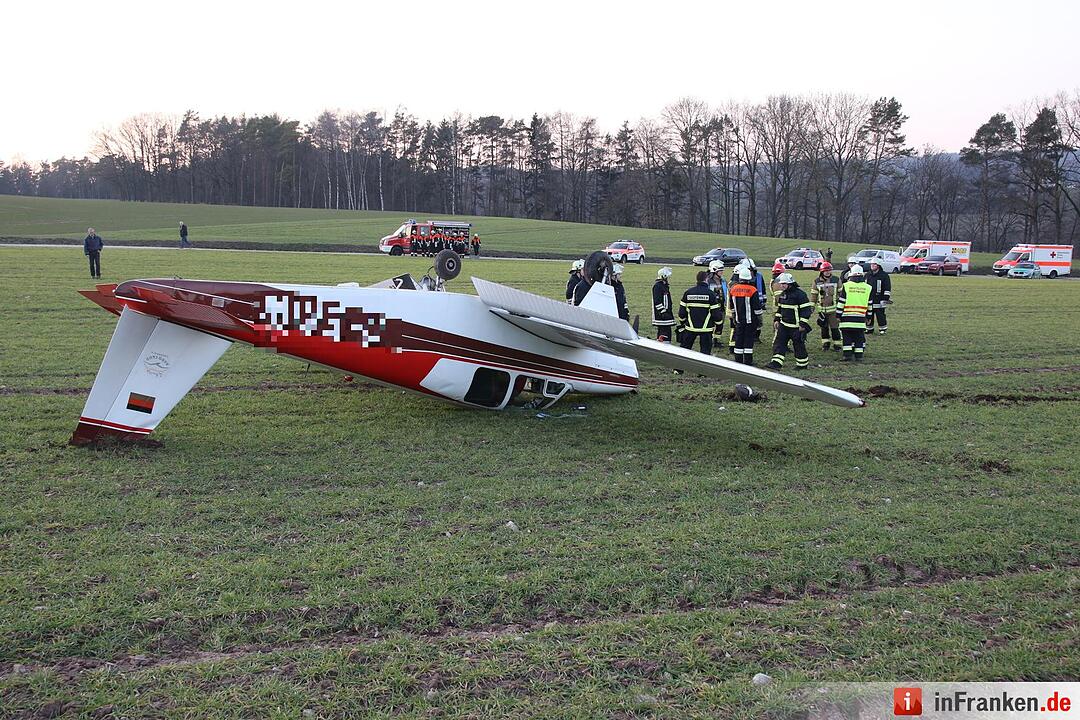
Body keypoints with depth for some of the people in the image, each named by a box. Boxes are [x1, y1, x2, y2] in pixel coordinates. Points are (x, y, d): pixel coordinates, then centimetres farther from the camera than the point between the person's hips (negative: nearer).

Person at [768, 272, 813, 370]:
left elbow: (806, 309, -15)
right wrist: (777, 319, 14)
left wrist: (803, 324, -17)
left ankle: (802, 364, 21)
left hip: (796, 327, -7)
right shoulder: (782, 294, 9)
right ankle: (776, 363, -8)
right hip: (784, 325, 7)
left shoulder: (799, 294, -16)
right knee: (779, 343, -4)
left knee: (799, 345, 5)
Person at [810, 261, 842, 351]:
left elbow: (841, 293, 6)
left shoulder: (836, 280, -1)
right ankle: (825, 342, 21)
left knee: (834, 327, 0)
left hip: (833, 308, -2)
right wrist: (812, 305, 6)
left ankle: (837, 343, 9)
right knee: (824, 327, 9)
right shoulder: (817, 281, 1)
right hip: (822, 308, 2)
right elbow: (813, 294, 8)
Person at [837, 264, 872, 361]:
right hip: (860, 318, 2)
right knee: (859, 337, 8)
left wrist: (838, 315, 4)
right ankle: (859, 355, 8)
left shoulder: (845, 286, -3)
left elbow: (841, 302, -3)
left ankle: (847, 354, 0)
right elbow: (869, 305, 13)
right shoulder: (867, 288, 6)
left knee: (847, 336, 6)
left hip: (847, 318, -2)